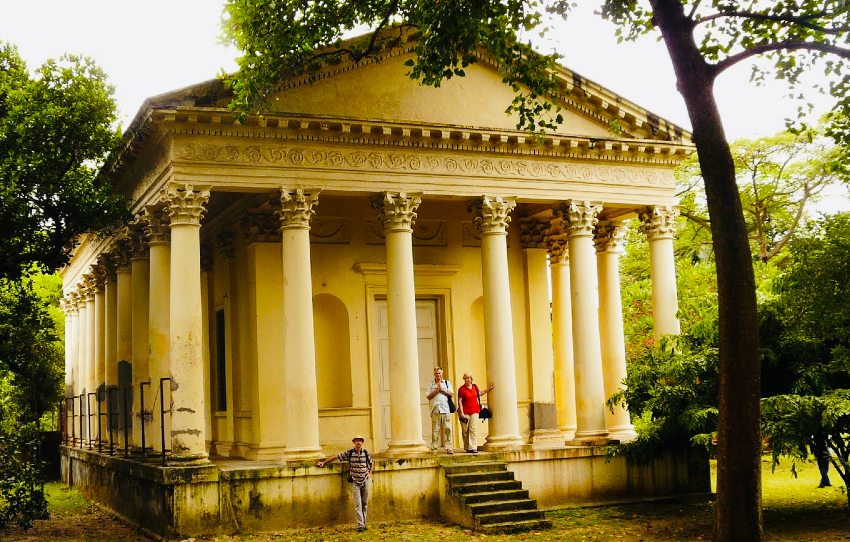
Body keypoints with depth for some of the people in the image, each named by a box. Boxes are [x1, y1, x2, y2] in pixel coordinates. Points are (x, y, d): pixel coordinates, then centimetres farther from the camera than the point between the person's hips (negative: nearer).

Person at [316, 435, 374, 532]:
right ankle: (360, 525, -11)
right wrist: (324, 462, 2)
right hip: (355, 481, -2)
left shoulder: (366, 452, 1)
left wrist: (370, 474, 6)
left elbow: (370, 463, 18)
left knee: (364, 503, 7)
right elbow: (336, 457, 1)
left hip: (365, 481, 2)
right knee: (358, 504, -9)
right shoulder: (349, 453, -5)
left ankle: (363, 523, 15)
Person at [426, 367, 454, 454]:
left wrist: (442, 390, -5)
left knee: (447, 429, -3)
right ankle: (434, 448, 0)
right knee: (435, 430, -3)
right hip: (435, 410, -1)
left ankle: (448, 448, -1)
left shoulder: (447, 383, 15)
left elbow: (451, 394, 5)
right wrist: (437, 390, -6)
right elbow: (429, 396, 2)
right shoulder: (431, 384, 11)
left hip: (446, 409, 1)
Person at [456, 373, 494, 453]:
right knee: (465, 431, 1)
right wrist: (461, 413, -13)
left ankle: (473, 448, -10)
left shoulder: (475, 386, 10)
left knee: (473, 429, -7)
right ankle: (467, 448, 13)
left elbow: (479, 393, 31)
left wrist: (488, 389, 26)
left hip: (474, 411, 3)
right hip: (465, 412, -3)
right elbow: (459, 401, -6)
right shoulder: (461, 389, -4)